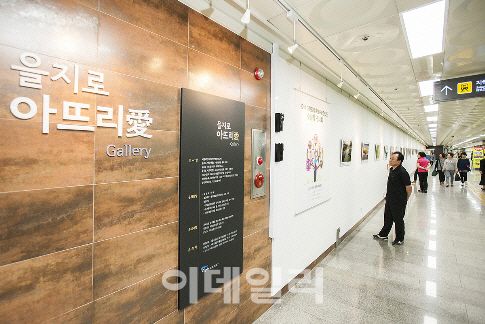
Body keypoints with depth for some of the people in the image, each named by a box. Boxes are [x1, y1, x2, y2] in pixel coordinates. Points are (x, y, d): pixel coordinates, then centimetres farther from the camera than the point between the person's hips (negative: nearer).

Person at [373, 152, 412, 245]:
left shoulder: (402, 172, -21)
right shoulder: (391, 169, 4)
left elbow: (409, 188, -15)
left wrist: (405, 199, -2)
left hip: (399, 202, -8)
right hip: (389, 199, 8)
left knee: (398, 220, 9)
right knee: (387, 218, 20)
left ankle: (400, 239, 28)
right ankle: (383, 234, 34)